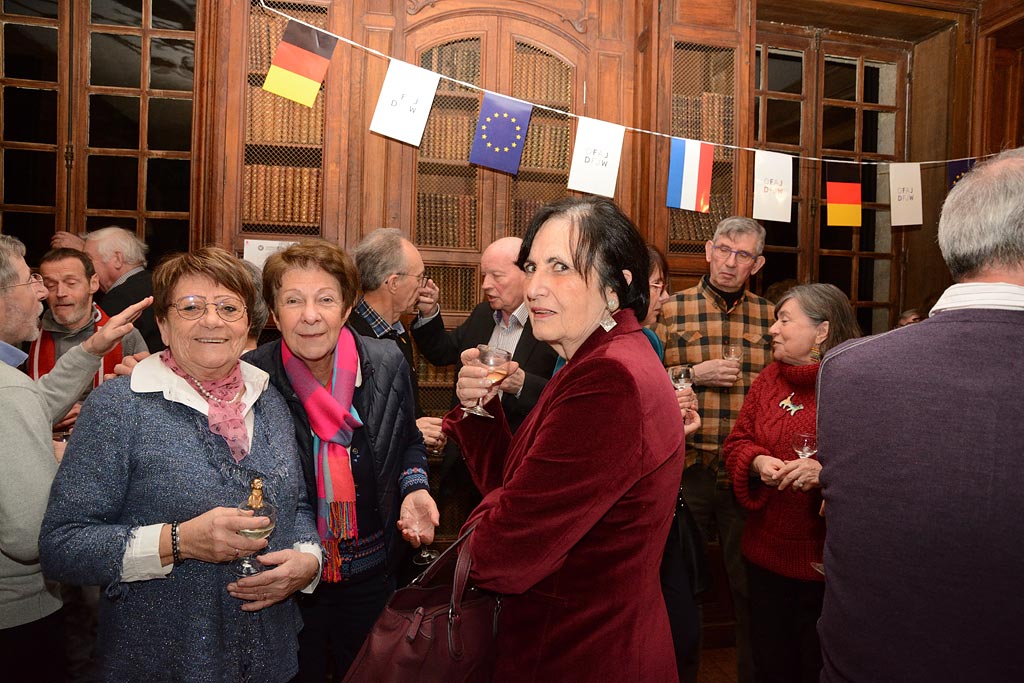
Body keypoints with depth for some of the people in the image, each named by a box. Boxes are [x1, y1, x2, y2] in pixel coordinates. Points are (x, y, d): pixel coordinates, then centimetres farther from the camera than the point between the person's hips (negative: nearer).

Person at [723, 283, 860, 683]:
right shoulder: (768, 379, 8)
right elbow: (736, 443, 9)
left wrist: (827, 471, -28)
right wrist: (758, 462, -11)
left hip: (828, 560, -5)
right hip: (766, 552, 5)